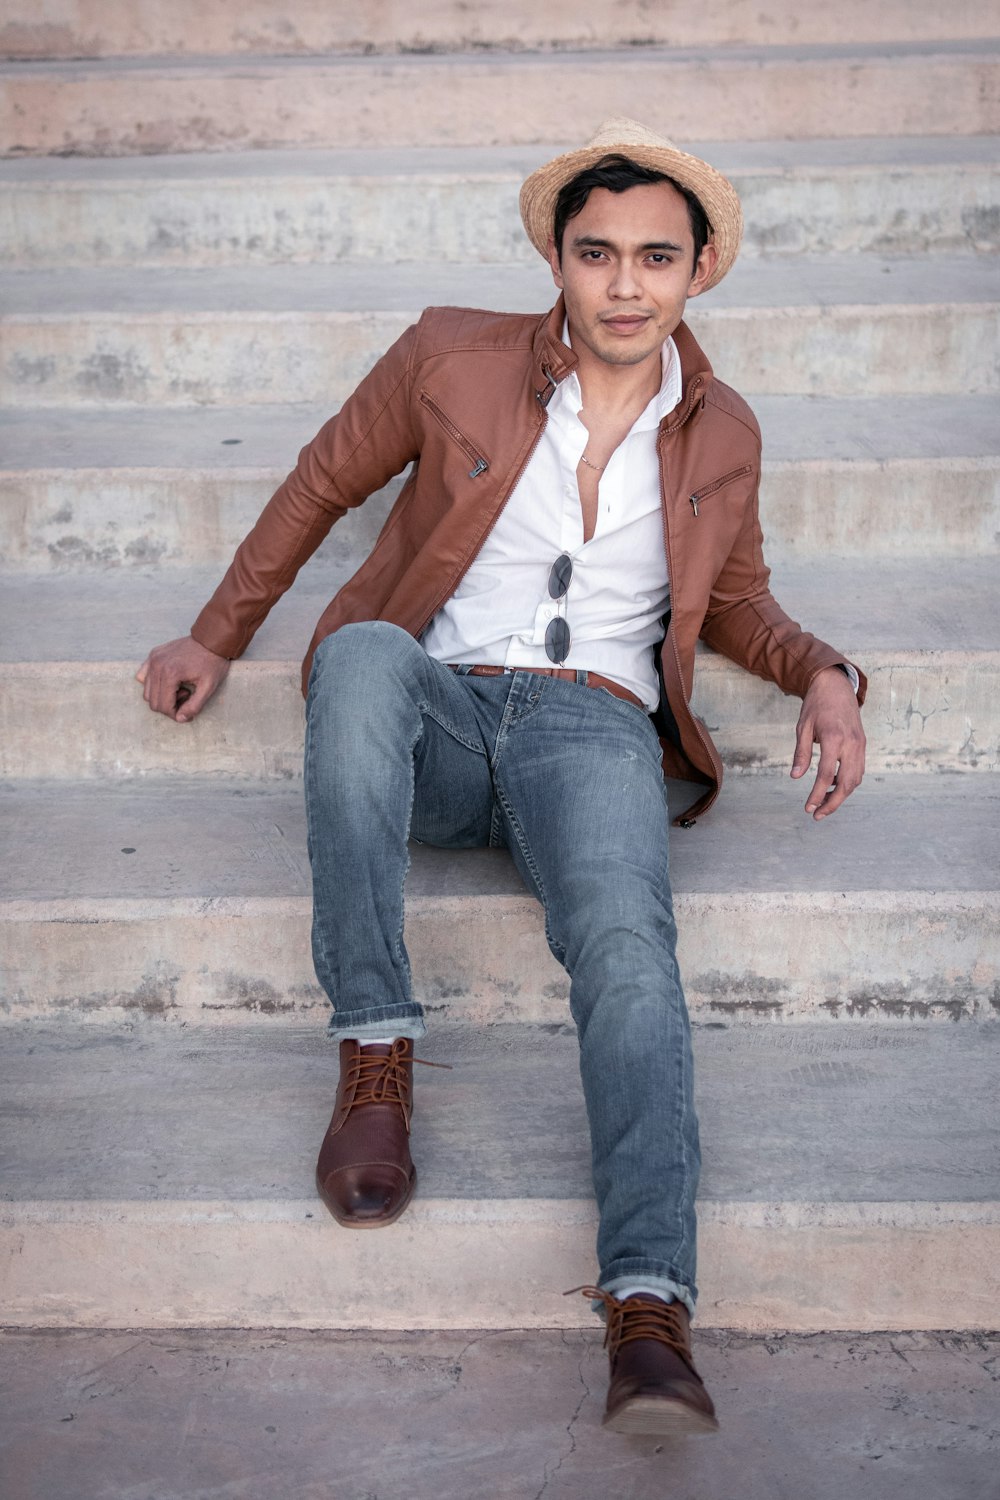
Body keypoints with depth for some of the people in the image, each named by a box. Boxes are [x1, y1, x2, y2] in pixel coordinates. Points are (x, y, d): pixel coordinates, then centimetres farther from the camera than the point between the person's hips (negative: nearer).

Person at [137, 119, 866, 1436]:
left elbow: (735, 602, 26)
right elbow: (322, 486, 18)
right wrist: (217, 635, 19)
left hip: (594, 727, 0)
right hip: (438, 713, 0)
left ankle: (649, 1306, -41)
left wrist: (820, 673, 5)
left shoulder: (722, 434, 13)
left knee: (627, 946, -32)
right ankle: (375, 1049, -30)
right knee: (362, 653, -37)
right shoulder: (450, 359, 6)